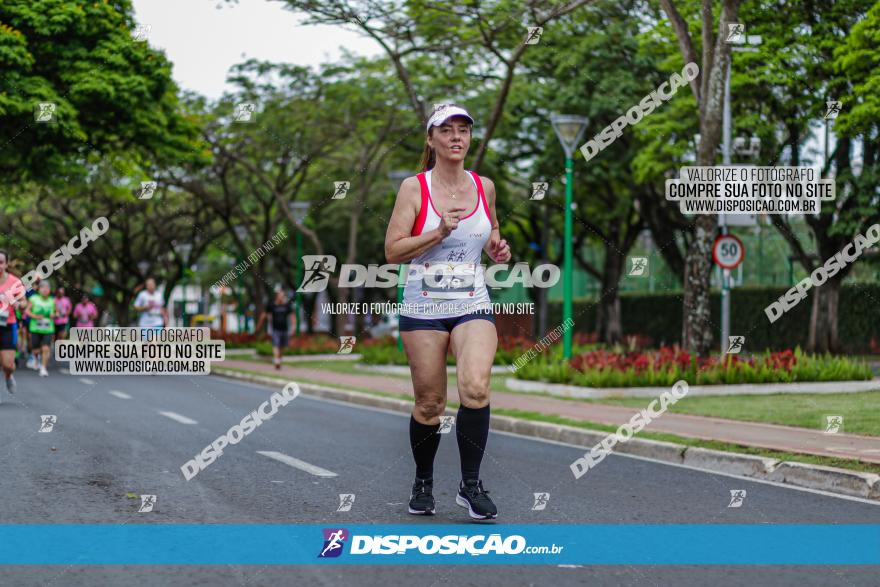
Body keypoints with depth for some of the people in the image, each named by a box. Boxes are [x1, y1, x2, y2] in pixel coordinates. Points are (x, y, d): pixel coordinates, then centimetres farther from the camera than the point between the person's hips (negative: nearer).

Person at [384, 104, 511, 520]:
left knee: (475, 387, -21)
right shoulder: (414, 187, -2)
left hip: (473, 305, 2)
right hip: (423, 308, -2)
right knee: (429, 403, 3)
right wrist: (439, 232, -18)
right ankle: (423, 483, 26)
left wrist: (496, 248, 6)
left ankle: (470, 485, -9)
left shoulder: (484, 186, 8)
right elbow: (392, 251, -7)